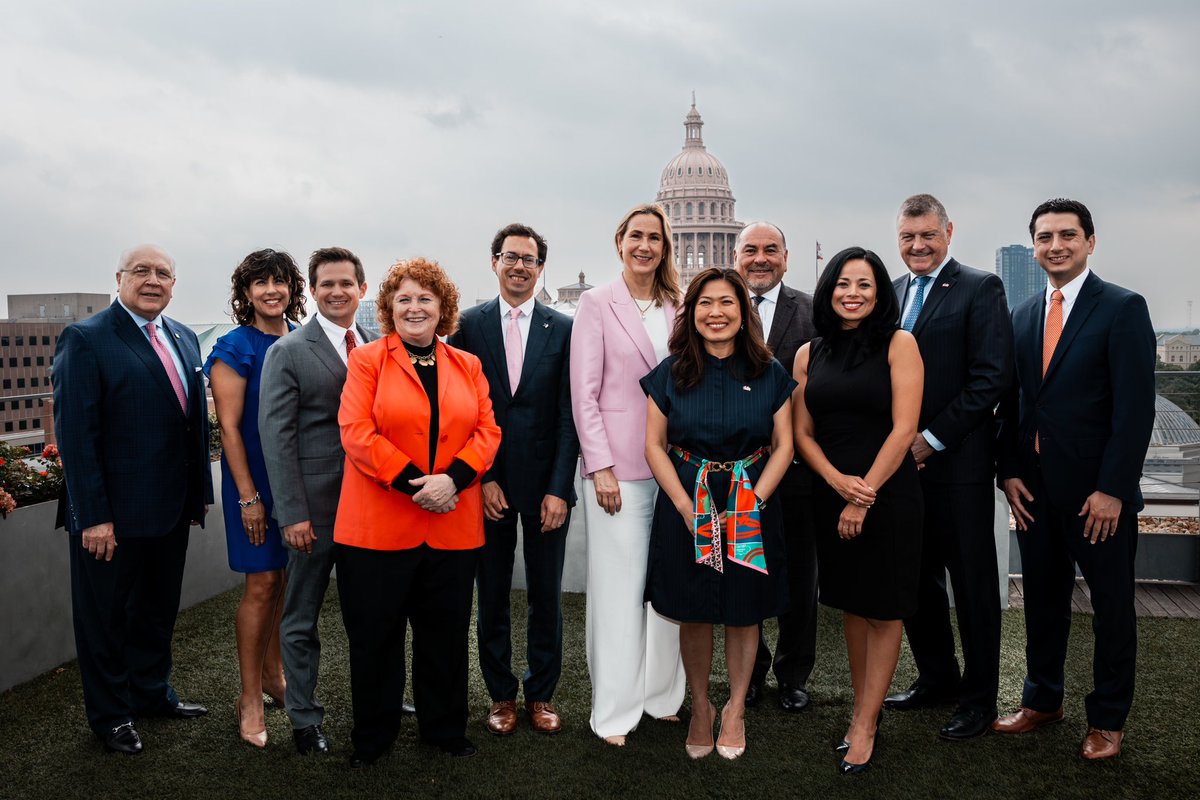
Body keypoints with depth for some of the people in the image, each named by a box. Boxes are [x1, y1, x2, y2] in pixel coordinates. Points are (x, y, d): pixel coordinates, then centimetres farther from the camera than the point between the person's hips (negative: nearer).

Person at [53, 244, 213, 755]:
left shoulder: (184, 339, 9)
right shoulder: (85, 340, -12)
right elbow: (75, 434, -16)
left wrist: (201, 492, 9)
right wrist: (93, 516, -19)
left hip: (171, 509, 7)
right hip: (112, 515, -7)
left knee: (158, 611, 21)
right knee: (106, 616, 11)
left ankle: (152, 693, 39)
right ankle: (110, 714, 28)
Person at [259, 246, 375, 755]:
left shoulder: (376, 349, 9)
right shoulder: (288, 353, -5)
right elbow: (277, 435, -9)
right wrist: (293, 513, -14)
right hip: (315, 508, -4)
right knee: (301, 620, 8)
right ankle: (305, 721, 23)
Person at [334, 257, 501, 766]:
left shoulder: (467, 366, 11)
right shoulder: (368, 359, 1)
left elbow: (487, 431, 3)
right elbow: (356, 431, -10)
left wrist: (453, 479, -14)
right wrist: (413, 482, -17)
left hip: (452, 526, 3)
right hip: (378, 524, -3)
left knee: (446, 634, 12)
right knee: (375, 637, 9)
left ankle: (445, 729, 30)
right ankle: (372, 738, 26)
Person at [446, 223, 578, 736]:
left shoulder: (563, 329, 2)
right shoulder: (468, 325, 2)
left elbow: (568, 414, -2)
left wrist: (558, 489, -8)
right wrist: (481, 478, -9)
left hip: (546, 484, 0)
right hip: (487, 484, 0)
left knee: (546, 596, 10)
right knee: (491, 597, 11)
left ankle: (541, 694, 26)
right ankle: (501, 694, 27)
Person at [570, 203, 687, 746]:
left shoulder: (677, 308, 11)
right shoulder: (597, 303, -2)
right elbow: (584, 393, -6)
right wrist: (601, 467, -12)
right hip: (617, 467, -4)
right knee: (619, 589, 1)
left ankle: (663, 695, 25)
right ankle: (615, 711, 14)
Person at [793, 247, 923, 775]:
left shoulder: (898, 344, -5)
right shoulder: (810, 354, 6)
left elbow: (904, 428, -11)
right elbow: (802, 432, 5)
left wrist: (865, 493, -14)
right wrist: (837, 481, -11)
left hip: (888, 494, -4)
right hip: (832, 494, 4)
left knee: (883, 609, 6)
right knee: (851, 604, 13)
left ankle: (865, 725, 16)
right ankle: (862, 709, 27)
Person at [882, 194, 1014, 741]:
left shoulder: (981, 289, -5)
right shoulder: (891, 293, 14)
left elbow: (992, 377, -13)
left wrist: (932, 438, -15)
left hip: (958, 465, -6)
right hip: (902, 462, 6)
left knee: (972, 584, 5)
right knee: (915, 578, 14)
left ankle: (978, 697, 19)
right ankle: (937, 677, 31)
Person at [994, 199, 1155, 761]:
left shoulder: (1123, 309, -7)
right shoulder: (1023, 316, 10)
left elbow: (1135, 407, -13)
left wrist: (1112, 489, -17)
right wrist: (1009, 472, 2)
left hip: (1098, 492, -5)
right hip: (1035, 487, 5)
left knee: (1112, 605, 8)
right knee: (1042, 599, 15)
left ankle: (1107, 719, 23)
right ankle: (1043, 699, 30)